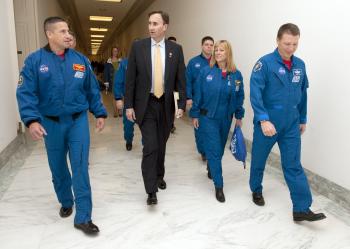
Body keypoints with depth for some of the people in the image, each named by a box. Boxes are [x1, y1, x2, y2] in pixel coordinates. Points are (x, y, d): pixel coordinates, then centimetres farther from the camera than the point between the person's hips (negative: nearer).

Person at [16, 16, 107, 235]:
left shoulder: (80, 59, 2)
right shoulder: (35, 60, -5)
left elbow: (92, 90, 7)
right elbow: (26, 93, -10)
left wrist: (100, 113, 5)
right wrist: (31, 119, -23)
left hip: (78, 121, 0)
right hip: (51, 123, 0)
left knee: (80, 167, -4)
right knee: (58, 167, 14)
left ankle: (83, 217, 5)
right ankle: (66, 202, 39)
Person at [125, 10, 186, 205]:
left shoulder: (176, 49, 2)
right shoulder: (138, 47, -1)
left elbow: (181, 79, 2)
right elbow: (131, 78, -1)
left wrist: (182, 105, -4)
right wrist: (129, 105, -5)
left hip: (166, 104, 2)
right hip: (146, 104, -2)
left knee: (161, 145, 14)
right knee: (150, 147, -8)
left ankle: (159, 176, 37)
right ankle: (151, 191, 1)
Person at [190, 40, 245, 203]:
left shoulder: (236, 75, -2)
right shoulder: (206, 71, -8)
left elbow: (239, 97, 6)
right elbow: (198, 94, -4)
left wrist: (239, 117, 7)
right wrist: (195, 114, -4)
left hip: (226, 119, 3)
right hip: (208, 117, -3)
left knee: (220, 148, 18)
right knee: (214, 150, -3)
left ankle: (212, 168, 46)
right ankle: (218, 186, 6)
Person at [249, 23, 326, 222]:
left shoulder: (300, 65, 6)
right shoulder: (265, 63, -12)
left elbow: (303, 95, 14)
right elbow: (255, 93, -19)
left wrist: (303, 119, 16)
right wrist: (263, 119, -27)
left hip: (291, 125, 4)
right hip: (267, 123, -4)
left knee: (294, 166, 4)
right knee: (259, 160, 14)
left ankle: (302, 209, 9)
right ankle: (257, 190, 37)